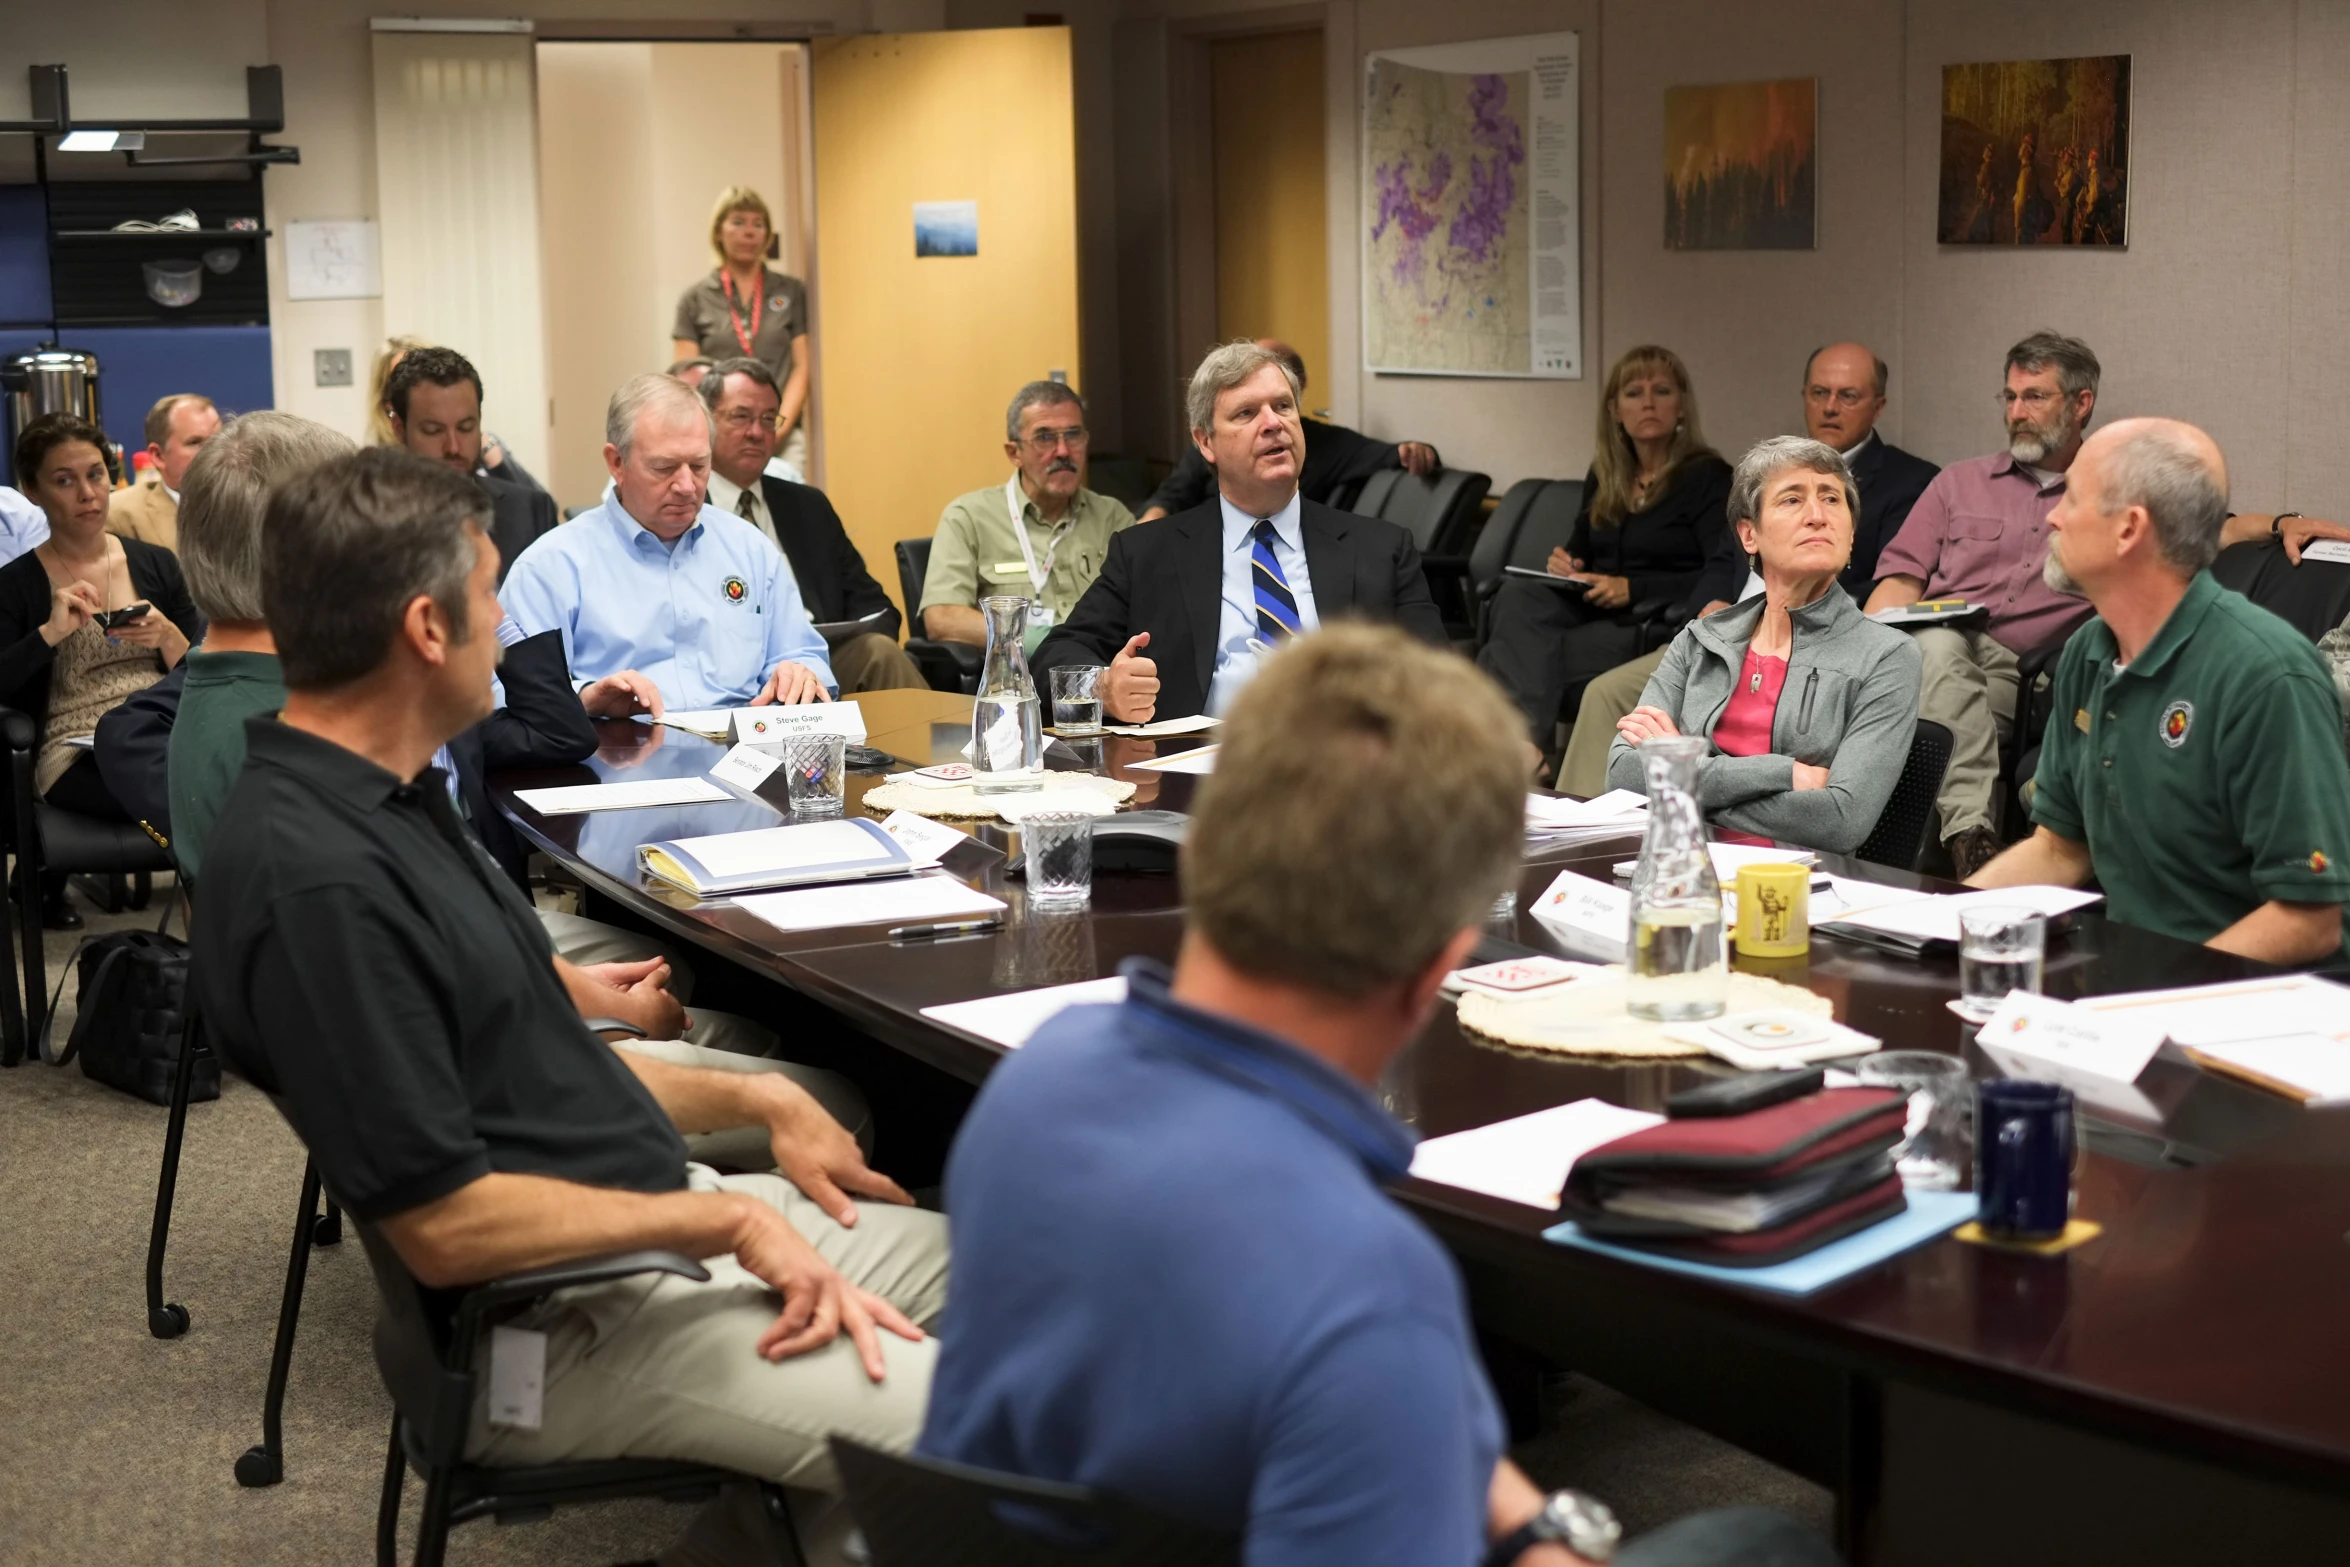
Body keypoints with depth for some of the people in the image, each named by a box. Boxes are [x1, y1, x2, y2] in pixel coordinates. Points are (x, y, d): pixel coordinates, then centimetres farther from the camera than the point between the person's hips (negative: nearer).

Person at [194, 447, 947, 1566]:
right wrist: (724, 1220, -15)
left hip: (658, 1221, 10)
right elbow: (443, 1225, -23)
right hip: (565, 1323, -10)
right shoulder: (315, 878, -24)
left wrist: (756, 1102, 11)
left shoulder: (386, 800, 8)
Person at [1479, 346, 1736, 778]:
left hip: (1653, 625, -6)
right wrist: (1565, 564, 4)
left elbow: (1722, 577, -11)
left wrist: (1632, 588, -17)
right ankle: (1524, 739, -41)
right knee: (1517, 594, -29)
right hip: (1587, 608, 6)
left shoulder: (1707, 477, -1)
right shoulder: (1603, 476, 18)